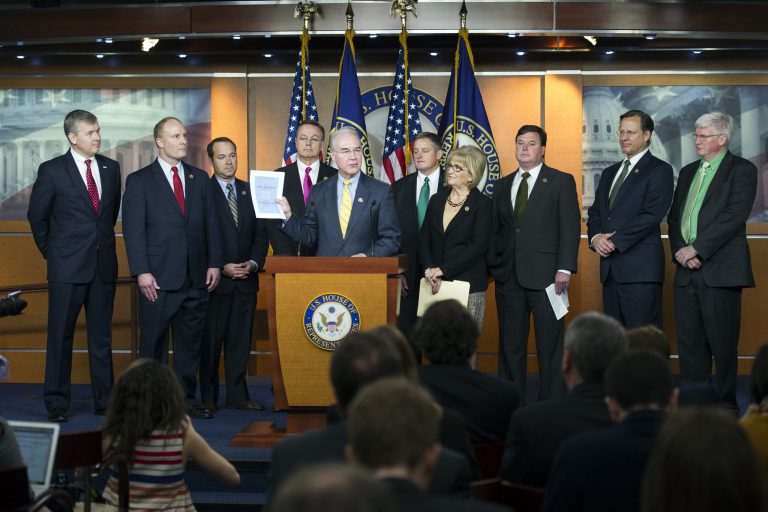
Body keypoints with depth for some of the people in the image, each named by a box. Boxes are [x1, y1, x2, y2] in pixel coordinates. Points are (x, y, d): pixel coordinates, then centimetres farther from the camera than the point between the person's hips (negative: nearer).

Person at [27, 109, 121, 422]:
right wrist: (50, 251, 7)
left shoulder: (111, 168, 7)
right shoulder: (52, 171, -4)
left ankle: (104, 401, 16)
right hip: (67, 267, -3)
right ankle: (57, 404, 10)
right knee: (60, 336, 2)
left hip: (103, 264, 4)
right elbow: (37, 216, 5)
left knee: (102, 336, 9)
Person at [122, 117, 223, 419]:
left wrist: (214, 263, 3)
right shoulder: (139, 181, 1)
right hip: (158, 278, -4)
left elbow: (211, 224, 12)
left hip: (196, 277, 4)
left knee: (190, 342, 8)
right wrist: (142, 272, -13)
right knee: (153, 343, 2)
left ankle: (186, 399, 16)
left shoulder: (200, 178, 13)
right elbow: (133, 230, -5)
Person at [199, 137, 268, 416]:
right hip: (215, 278, -4)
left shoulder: (250, 191, 12)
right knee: (211, 341, 1)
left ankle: (237, 395, 13)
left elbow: (261, 233, 11)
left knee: (240, 340, 7)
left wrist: (254, 263, -5)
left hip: (246, 278, 4)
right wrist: (221, 267, -13)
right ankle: (208, 397, 9)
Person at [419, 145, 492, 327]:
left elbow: (478, 246, -10)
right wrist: (429, 270, -6)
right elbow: (424, 239, 11)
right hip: (436, 285, 4)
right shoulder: (437, 200, 15)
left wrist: (443, 269, -12)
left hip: (468, 286, -4)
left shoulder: (482, 204, -1)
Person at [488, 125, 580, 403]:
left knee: (550, 344, -1)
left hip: (545, 275, -4)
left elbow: (570, 228, -4)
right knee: (510, 344, 7)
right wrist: (492, 265, 5)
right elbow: (495, 229, 16)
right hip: (508, 276, 4)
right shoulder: (503, 185, 16)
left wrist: (565, 268, -12)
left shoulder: (562, 182, 3)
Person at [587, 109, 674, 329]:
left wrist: (614, 241, -14)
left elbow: (652, 214, -12)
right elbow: (595, 212, 18)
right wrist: (596, 237, -4)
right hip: (610, 269, 7)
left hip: (641, 269, -7)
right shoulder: (609, 173, 22)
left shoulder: (660, 170, -2)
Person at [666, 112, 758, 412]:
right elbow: (674, 217, 16)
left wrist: (696, 249, -16)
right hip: (687, 268, 6)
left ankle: (725, 405, 7)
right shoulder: (688, 172, 20)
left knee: (722, 341, -3)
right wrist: (680, 251, -2)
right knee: (689, 340, 7)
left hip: (720, 269, -6)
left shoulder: (742, 170, -2)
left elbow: (734, 216, -13)